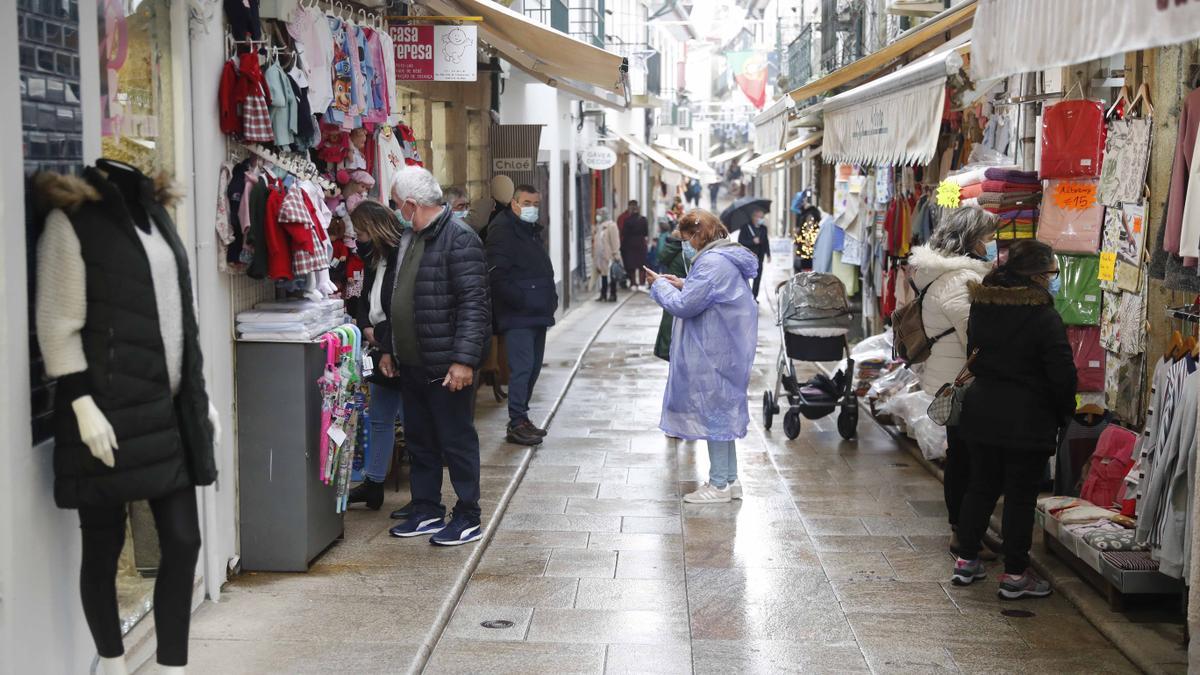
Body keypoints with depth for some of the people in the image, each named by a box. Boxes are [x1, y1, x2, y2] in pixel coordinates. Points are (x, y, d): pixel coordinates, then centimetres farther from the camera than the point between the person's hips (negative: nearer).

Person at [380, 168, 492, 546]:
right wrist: (388, 349, 20)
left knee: (457, 441, 1)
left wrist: (464, 359, -25)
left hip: (446, 367, -9)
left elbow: (474, 304, -20)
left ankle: (468, 518, 11)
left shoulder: (459, 239, -15)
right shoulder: (406, 239, 14)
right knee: (419, 441, 15)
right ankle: (427, 512, 27)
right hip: (411, 364, 9)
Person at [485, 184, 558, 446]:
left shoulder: (533, 232, 20)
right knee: (522, 368, -11)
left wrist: (550, 299, 13)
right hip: (517, 316, -10)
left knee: (533, 367, 12)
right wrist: (521, 301, -20)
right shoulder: (503, 231, -11)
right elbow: (497, 277, -20)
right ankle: (517, 424, -6)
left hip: (537, 315, 10)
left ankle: (522, 417, 21)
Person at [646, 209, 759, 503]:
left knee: (713, 412, -1)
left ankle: (719, 485, 6)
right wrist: (683, 285, 11)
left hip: (714, 353, -10)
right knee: (725, 411, 15)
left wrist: (660, 286, -4)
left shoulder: (711, 263, -21)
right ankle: (730, 480, 22)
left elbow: (685, 305, -20)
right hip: (729, 348, 10)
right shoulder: (730, 257, 11)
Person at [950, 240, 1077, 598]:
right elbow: (1062, 374, -14)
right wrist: (1065, 412, 1)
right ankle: (1015, 575, 10)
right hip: (1026, 419, -6)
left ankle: (965, 561, 22)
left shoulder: (982, 308, 4)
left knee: (981, 486, 17)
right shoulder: (1045, 319, -17)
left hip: (982, 411, 6)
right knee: (1021, 496, 3)